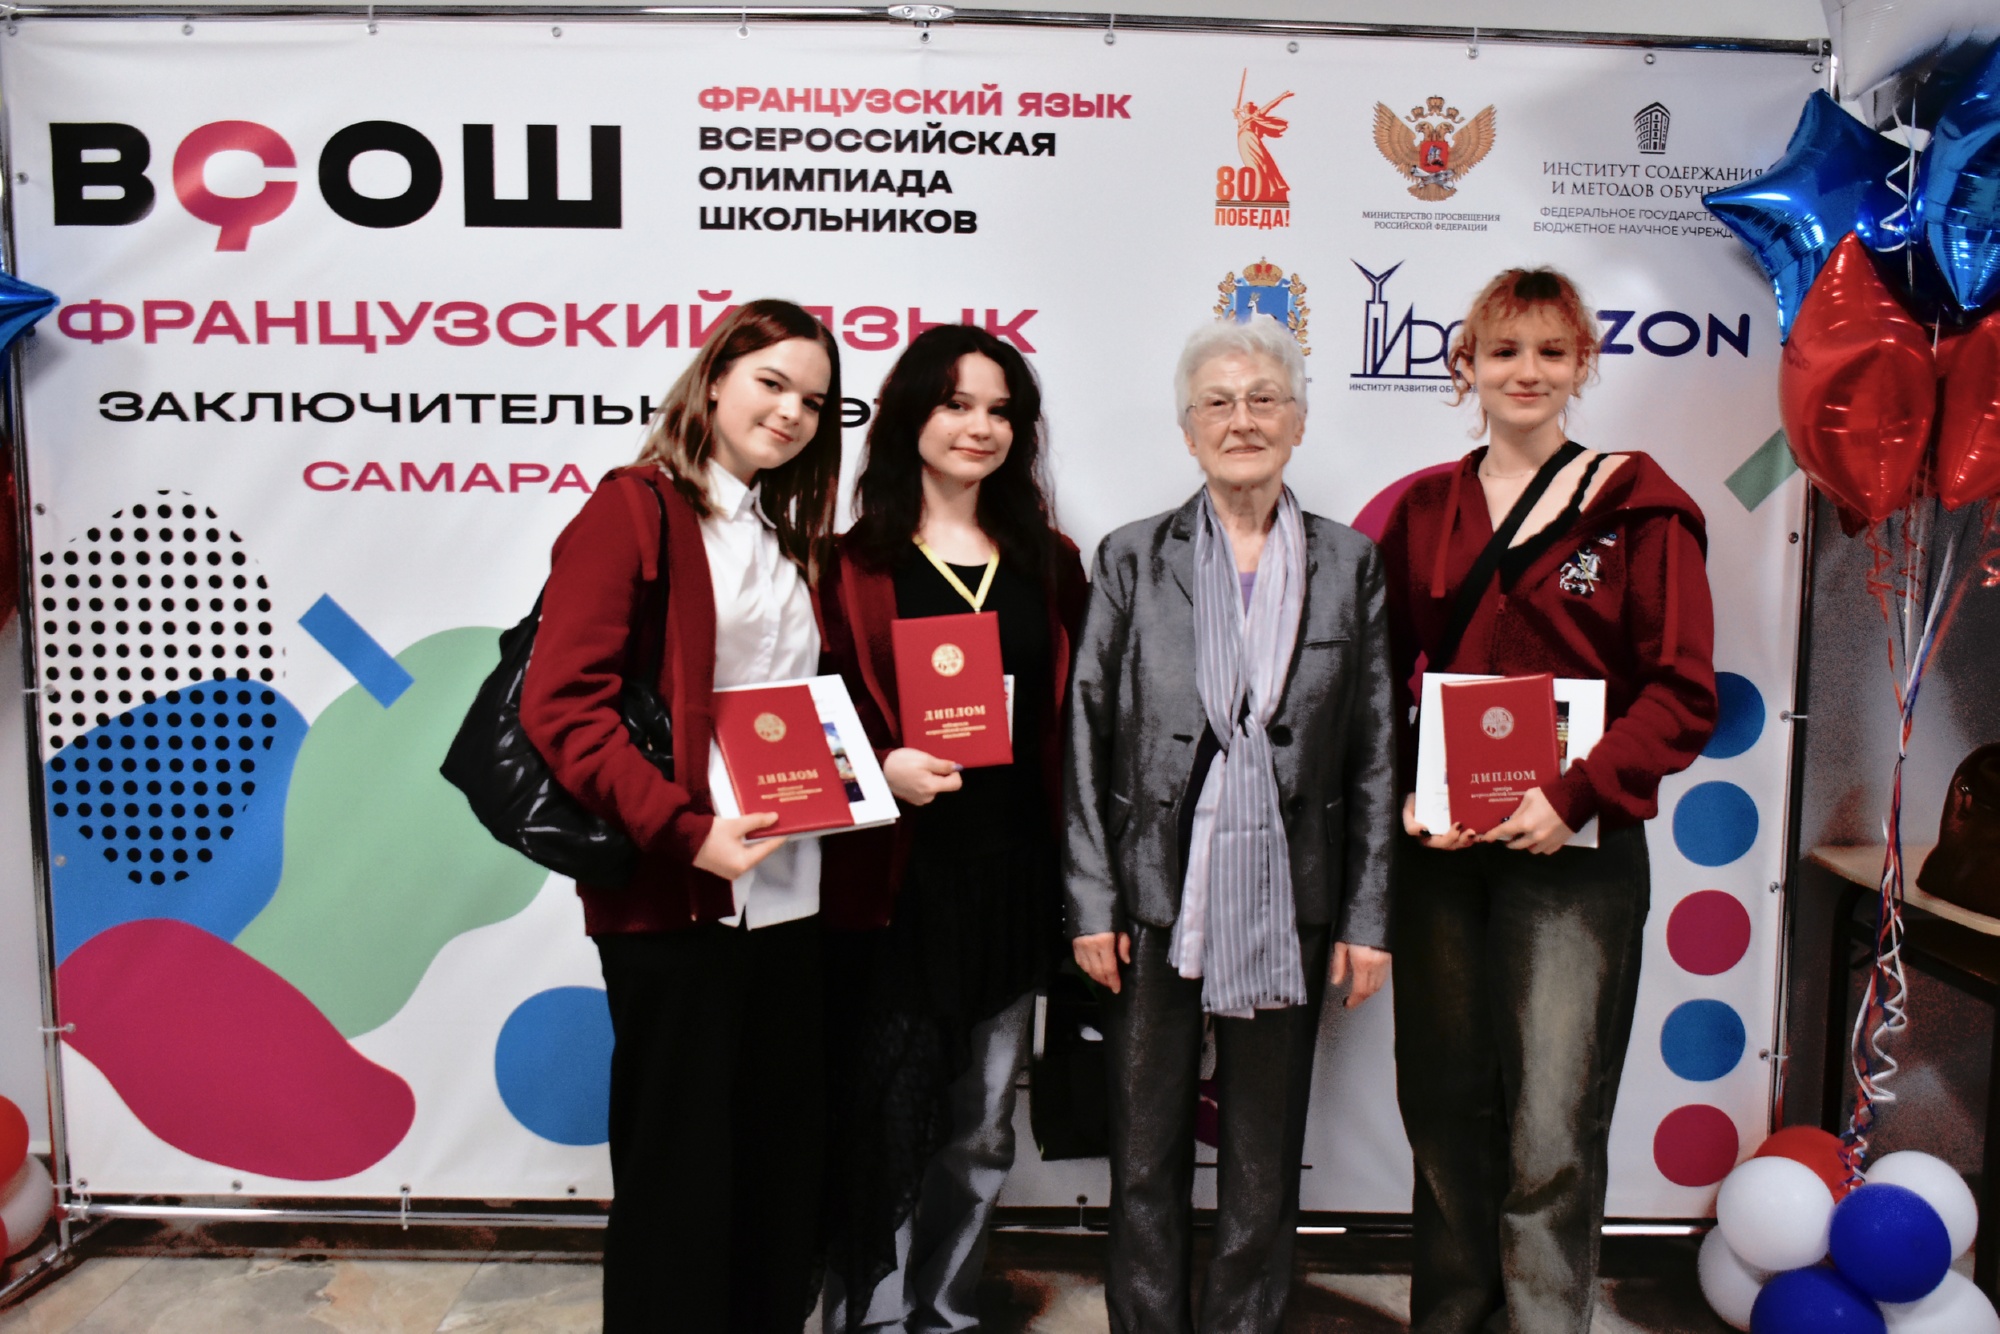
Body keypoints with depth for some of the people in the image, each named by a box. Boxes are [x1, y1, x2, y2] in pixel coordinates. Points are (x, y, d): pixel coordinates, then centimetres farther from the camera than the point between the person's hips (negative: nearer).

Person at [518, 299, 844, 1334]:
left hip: (794, 891, 7)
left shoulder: (794, 534, 16)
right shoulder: (635, 509, -5)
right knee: (677, 1164, 6)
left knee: (783, 1152, 15)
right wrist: (685, 831, -21)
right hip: (674, 897, -7)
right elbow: (559, 703, -14)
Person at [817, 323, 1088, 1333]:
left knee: (982, 1132, 15)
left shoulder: (1048, 564, 10)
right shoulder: (851, 565, -1)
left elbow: (1073, 723, 8)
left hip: (1011, 880, 4)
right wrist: (883, 768, -20)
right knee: (884, 1123, 4)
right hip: (892, 882, -3)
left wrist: (1077, 873, 1)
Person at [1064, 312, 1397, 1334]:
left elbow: (1376, 751, 4)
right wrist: (1091, 901, -5)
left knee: (1264, 1161, 14)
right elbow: (1085, 738, 0)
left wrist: (1368, 916, 0)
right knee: (1146, 1156, 11)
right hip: (1155, 902, 0)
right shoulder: (1132, 558, 2)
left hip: (1287, 900, 1)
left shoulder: (1349, 563, 4)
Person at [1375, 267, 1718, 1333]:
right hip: (1436, 847, 3)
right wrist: (1404, 791, -7)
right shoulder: (1421, 511, 10)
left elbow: (1683, 694, -5)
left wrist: (1572, 796, -16)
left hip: (1573, 846, -3)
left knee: (1552, 1131, 0)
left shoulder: (1634, 506, 0)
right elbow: (1379, 676, 9)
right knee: (1442, 1105, 13)